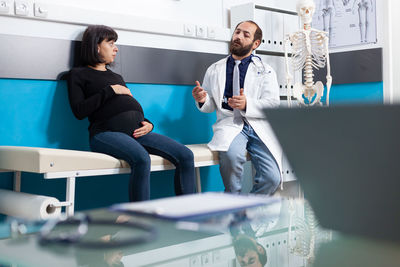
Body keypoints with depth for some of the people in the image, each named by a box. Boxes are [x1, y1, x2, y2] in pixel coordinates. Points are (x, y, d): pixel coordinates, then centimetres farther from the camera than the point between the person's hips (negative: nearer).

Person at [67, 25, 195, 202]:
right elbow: (79, 111, -3)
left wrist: (148, 124, 8)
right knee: (141, 159, -37)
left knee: (185, 155, -13)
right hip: (107, 132, -6)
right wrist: (110, 90, -3)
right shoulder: (78, 74, 13)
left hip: (136, 131, 7)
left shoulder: (116, 77, 34)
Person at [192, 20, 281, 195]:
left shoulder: (266, 71, 15)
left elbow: (273, 105, 1)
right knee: (231, 154, -35)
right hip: (230, 123, 0)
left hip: (260, 127, 0)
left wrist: (247, 104, -17)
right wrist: (203, 100, -4)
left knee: (272, 178, -21)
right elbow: (210, 107, 21)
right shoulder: (214, 70, 19)